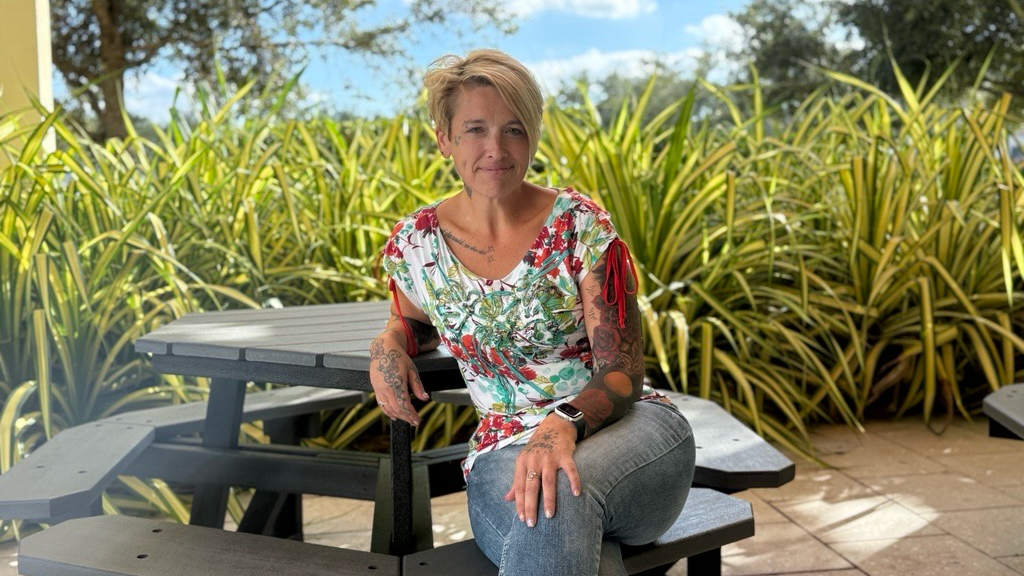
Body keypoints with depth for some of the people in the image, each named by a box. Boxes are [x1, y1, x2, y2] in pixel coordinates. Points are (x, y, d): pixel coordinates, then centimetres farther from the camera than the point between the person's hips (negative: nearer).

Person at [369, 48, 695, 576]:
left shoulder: (579, 225, -6)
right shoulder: (416, 244, 3)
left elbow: (623, 376, -8)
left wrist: (565, 422, -29)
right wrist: (390, 343, 2)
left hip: (625, 428, 0)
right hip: (505, 448, 1)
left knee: (556, 495, -38)